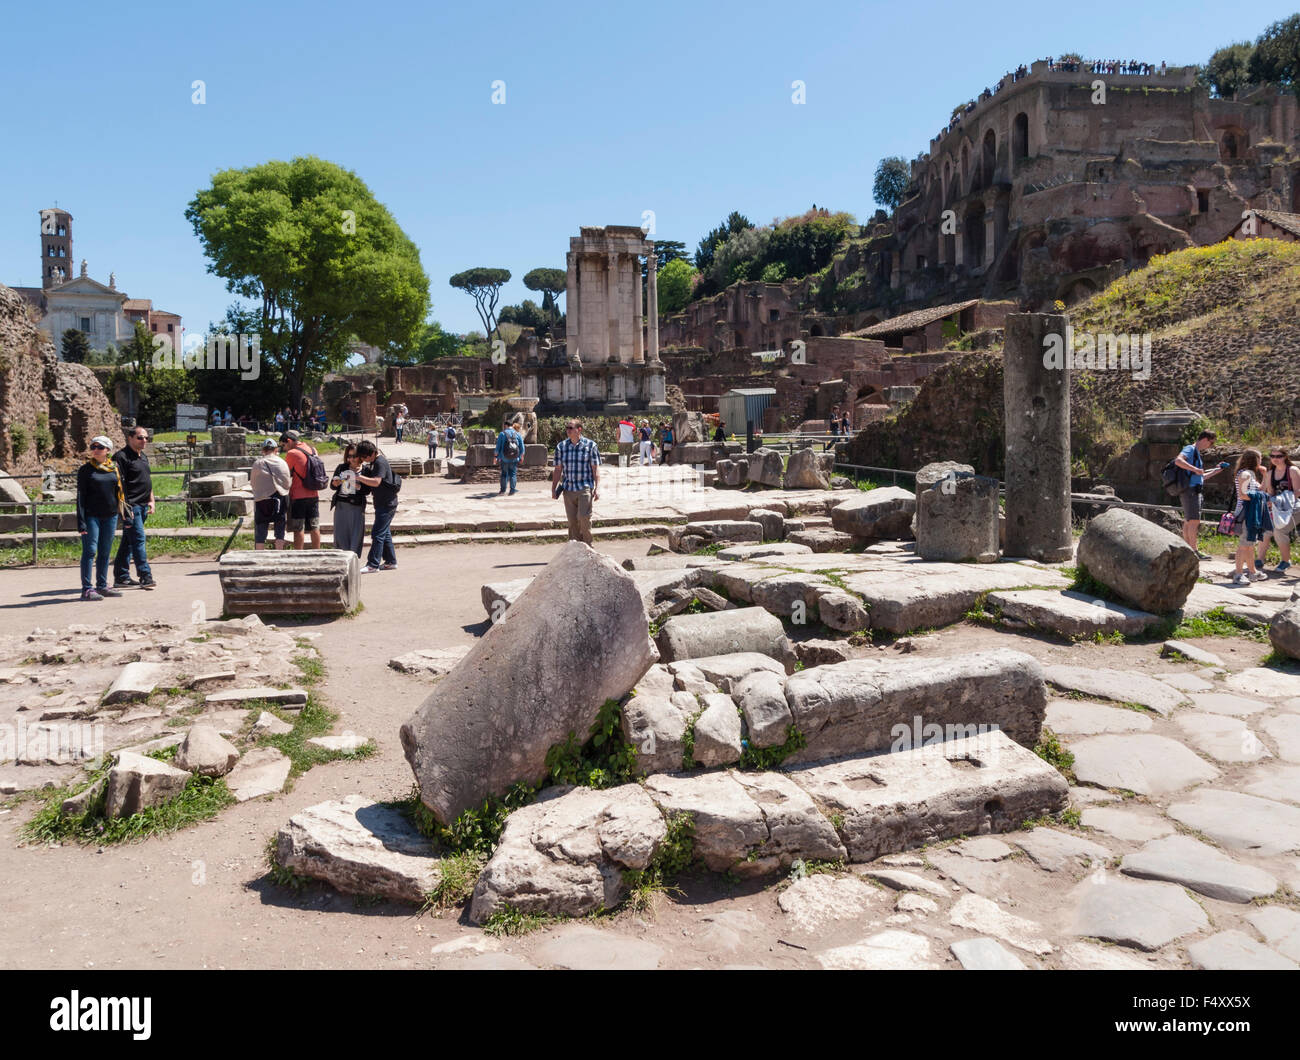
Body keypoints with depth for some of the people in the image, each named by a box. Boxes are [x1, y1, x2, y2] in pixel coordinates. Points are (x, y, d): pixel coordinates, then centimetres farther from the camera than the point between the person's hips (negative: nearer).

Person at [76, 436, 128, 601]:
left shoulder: (114, 468, 9)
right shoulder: (85, 470, -2)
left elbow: (120, 492, 16)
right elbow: (81, 496, -5)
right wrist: (81, 522, -11)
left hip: (110, 516, 4)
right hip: (92, 516, -4)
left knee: (105, 552, 10)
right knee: (90, 551, -5)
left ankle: (102, 586, 18)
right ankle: (86, 589, -3)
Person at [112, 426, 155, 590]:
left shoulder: (143, 457, 19)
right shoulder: (121, 457, -10)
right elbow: (118, 484, -15)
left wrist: (151, 501, 20)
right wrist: (124, 506, -20)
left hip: (142, 506, 9)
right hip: (130, 506, -9)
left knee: (128, 542, 12)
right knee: (138, 539, -11)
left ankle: (121, 577, 17)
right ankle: (145, 576, -11)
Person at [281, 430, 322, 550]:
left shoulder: (292, 453, -11)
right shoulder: (312, 450, 9)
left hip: (298, 496, -6)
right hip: (314, 495, 6)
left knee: (298, 529, 1)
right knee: (314, 528, 10)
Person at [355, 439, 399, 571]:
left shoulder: (380, 462, -18)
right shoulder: (374, 462, 12)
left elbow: (376, 482, -28)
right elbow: (370, 475, 22)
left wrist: (358, 476, -26)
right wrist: (362, 470, 2)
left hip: (386, 504, -10)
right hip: (382, 504, 10)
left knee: (377, 533, -9)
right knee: (385, 533, 15)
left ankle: (373, 564, -7)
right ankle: (390, 561, 22)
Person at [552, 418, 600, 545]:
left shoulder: (590, 445, -1)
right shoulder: (561, 446, 7)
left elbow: (596, 468, -1)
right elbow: (558, 469, 13)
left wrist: (597, 488, -9)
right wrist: (553, 488, 11)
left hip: (585, 488, -3)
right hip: (568, 489, 3)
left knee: (583, 517, -12)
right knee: (572, 520, 5)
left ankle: (587, 545, 5)